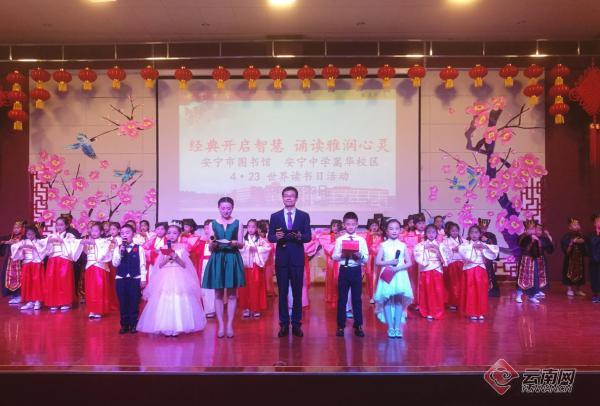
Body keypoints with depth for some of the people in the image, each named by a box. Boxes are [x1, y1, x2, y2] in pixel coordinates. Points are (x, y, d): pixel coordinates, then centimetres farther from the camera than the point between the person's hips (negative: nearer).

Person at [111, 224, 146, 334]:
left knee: (134, 303, 3)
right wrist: (120, 252, -14)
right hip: (121, 279, 2)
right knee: (123, 303, 8)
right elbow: (115, 264, -1)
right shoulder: (118, 248, 6)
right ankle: (124, 325, 18)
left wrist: (143, 279, -3)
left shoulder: (139, 248, 0)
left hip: (135, 279, -2)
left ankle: (133, 325, 14)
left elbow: (142, 264, 0)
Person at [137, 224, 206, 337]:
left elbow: (184, 265, -2)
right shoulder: (163, 248, 7)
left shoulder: (182, 248, 3)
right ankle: (165, 328, 1)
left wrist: (176, 257, -15)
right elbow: (160, 265, 2)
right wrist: (168, 257, -11)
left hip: (179, 278, -1)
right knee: (165, 302, -4)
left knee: (179, 301, -6)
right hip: (165, 278, 1)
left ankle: (178, 327, 1)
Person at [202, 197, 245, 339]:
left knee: (232, 294, 3)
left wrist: (235, 243, -17)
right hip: (217, 260, 0)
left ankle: (230, 325, 10)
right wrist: (213, 243, -17)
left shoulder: (237, 223, 5)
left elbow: (241, 245, 4)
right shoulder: (213, 224, 5)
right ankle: (221, 325, 10)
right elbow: (210, 248, 5)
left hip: (233, 259, 0)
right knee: (218, 294, 2)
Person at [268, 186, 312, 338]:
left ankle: (296, 324, 13)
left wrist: (300, 236, -22)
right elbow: (270, 237, 2)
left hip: (297, 258, 0)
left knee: (297, 292, 4)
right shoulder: (275, 216, 6)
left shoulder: (304, 216, 4)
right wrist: (277, 237, -20)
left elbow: (308, 237, -1)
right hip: (281, 257, 1)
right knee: (282, 292, 5)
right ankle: (284, 324, 13)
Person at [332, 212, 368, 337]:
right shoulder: (339, 240, 2)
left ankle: (358, 326, 17)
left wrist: (359, 255, -21)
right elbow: (334, 257, -1)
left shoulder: (361, 240, 2)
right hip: (344, 270, 0)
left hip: (356, 271, 0)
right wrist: (342, 254, -19)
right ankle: (341, 326, 16)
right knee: (342, 298, 5)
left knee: (357, 298, 7)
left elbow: (366, 258, -2)